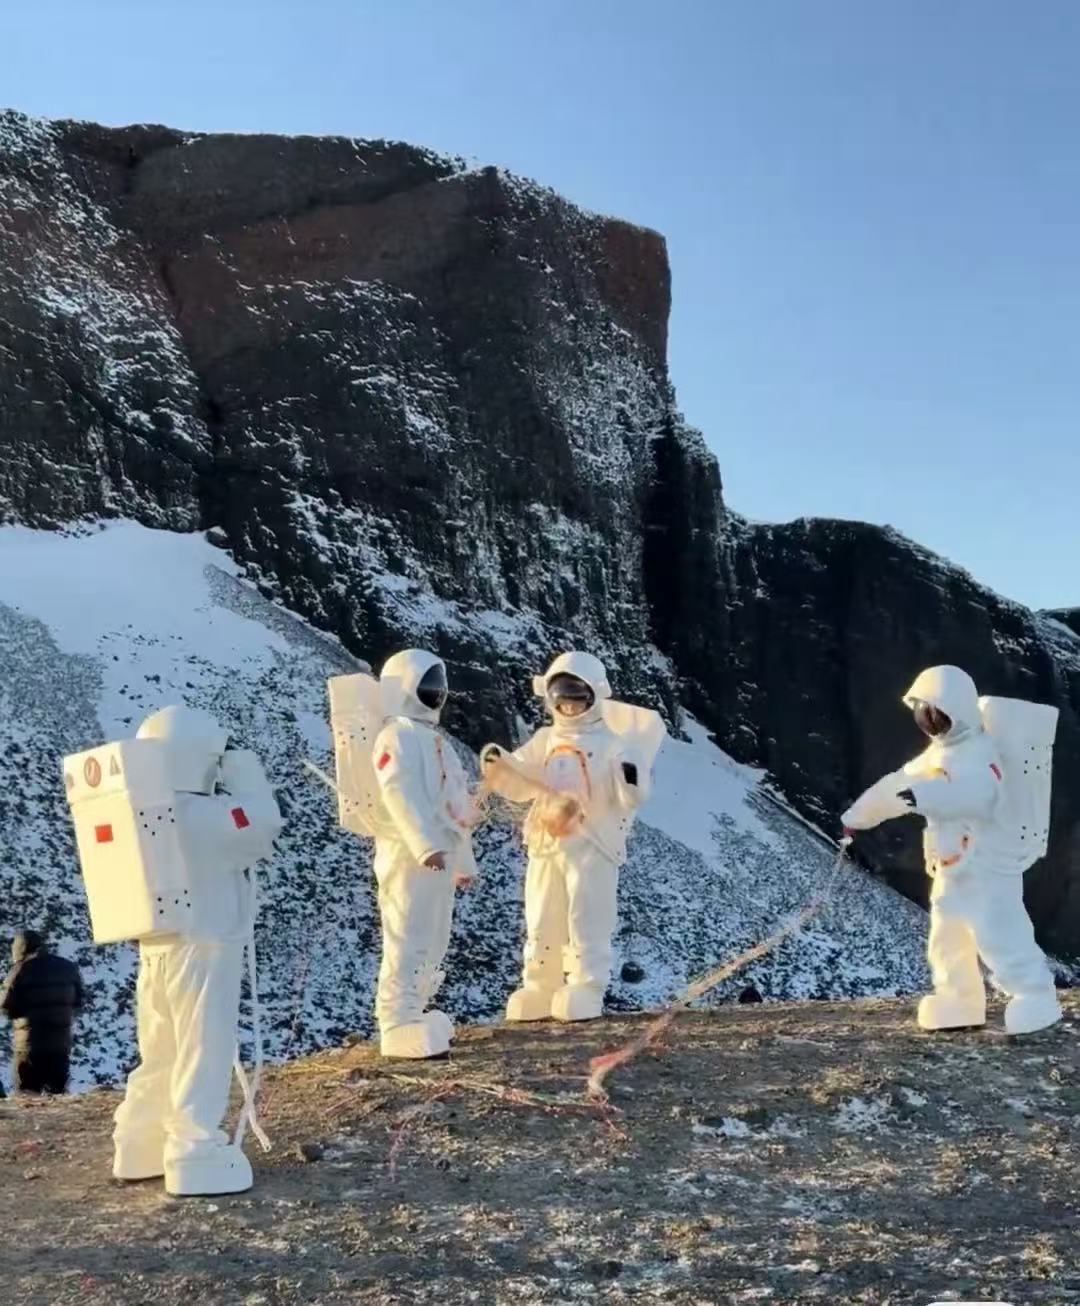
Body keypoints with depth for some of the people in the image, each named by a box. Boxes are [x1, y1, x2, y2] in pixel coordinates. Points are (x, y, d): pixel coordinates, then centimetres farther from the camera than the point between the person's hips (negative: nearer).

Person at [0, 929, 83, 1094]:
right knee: (56, 1092, 11)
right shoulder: (68, 967, 9)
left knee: (27, 1094, 1)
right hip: (61, 1042, 4)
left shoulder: (23, 969, -7)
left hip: (30, 1043, -4)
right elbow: (77, 1001, 16)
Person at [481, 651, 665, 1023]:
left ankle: (585, 992, 3)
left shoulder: (610, 743, -3)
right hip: (545, 846, 6)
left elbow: (630, 799, -7)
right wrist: (498, 766, -3)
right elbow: (519, 787, 15)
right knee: (541, 924, 10)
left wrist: (632, 781, -29)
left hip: (591, 846, -5)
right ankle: (538, 990, 19)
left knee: (587, 923, -2)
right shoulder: (544, 741, 13)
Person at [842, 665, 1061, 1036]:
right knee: (946, 941, 17)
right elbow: (896, 785, 20)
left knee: (1000, 940, -10)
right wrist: (856, 816, 25)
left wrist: (924, 796, -56)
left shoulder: (980, 754, -21)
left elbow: (974, 793, -42)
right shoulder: (937, 754, 11)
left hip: (988, 865, -10)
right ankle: (958, 1004, 29)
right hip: (951, 869, 10)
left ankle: (1035, 1001, 2)